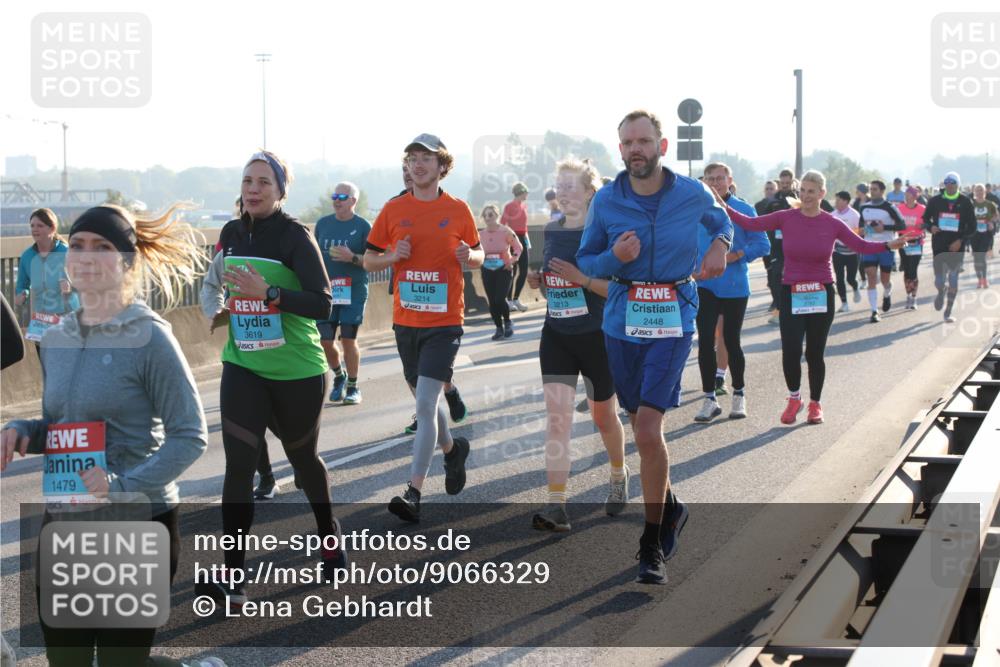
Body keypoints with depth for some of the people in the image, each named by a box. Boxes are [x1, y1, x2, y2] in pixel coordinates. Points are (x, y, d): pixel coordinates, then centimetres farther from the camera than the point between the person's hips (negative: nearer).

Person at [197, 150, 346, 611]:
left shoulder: (295, 236, -13)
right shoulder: (231, 234, 4)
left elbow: (322, 303, -21)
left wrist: (268, 293, -30)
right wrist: (223, 310, 6)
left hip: (297, 370, -3)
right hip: (243, 366, 4)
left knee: (303, 457, 16)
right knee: (238, 464, -11)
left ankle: (330, 538, 44)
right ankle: (232, 577, -14)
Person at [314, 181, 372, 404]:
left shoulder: (363, 226, -2)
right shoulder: (323, 223, 10)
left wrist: (352, 258, -19)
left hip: (353, 291, -4)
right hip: (326, 291, 4)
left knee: (349, 340, -3)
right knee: (325, 341, 2)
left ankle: (353, 387, 11)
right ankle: (339, 376, 28)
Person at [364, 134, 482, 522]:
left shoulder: (458, 210, 1)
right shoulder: (393, 210, 5)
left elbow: (479, 256, 13)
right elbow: (368, 260, 9)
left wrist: (468, 256, -11)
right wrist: (393, 256, -11)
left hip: (445, 322, -4)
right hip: (405, 321, 4)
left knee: (425, 404, -13)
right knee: (424, 403, 16)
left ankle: (414, 493, -13)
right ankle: (453, 450, 44)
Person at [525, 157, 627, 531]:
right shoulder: (552, 231, 7)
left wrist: (581, 278, -25)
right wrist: (540, 283, -3)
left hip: (596, 335, -4)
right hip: (556, 335, 4)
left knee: (603, 415, 13)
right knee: (556, 416, -9)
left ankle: (619, 478, 42)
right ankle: (556, 507, -13)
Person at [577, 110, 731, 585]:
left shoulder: (692, 194, -1)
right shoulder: (606, 202, -1)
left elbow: (720, 219, 21)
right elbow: (585, 261, 6)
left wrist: (720, 244, 0)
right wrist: (614, 258, -15)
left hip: (672, 320, -3)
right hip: (622, 322, 3)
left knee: (648, 431, -14)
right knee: (643, 428, 14)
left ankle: (652, 544, -4)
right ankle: (670, 507, 40)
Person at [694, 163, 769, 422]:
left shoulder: (744, 210, -2)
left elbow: (762, 244, -3)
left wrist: (737, 255, -16)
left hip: (734, 286, -1)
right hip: (704, 285, 2)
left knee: (731, 341, 7)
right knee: (705, 340, -5)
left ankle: (739, 394, 26)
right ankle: (710, 399, 4)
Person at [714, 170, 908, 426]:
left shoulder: (832, 224, -1)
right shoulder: (786, 218, -2)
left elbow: (861, 245, -1)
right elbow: (750, 224, -2)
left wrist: (888, 245, -15)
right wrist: (723, 208, -11)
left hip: (821, 295, 0)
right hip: (792, 294, 0)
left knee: (815, 354, 5)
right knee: (791, 351, -14)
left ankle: (815, 404, 25)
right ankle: (794, 399, 12)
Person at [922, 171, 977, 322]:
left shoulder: (965, 202, 1)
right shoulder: (935, 200, 2)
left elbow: (972, 227, 3)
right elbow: (925, 218, 13)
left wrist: (961, 241, -11)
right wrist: (930, 227, -10)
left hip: (957, 246, 0)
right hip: (939, 245, 0)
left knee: (953, 280, 0)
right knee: (939, 280, -1)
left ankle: (948, 312, 13)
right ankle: (941, 293, 36)